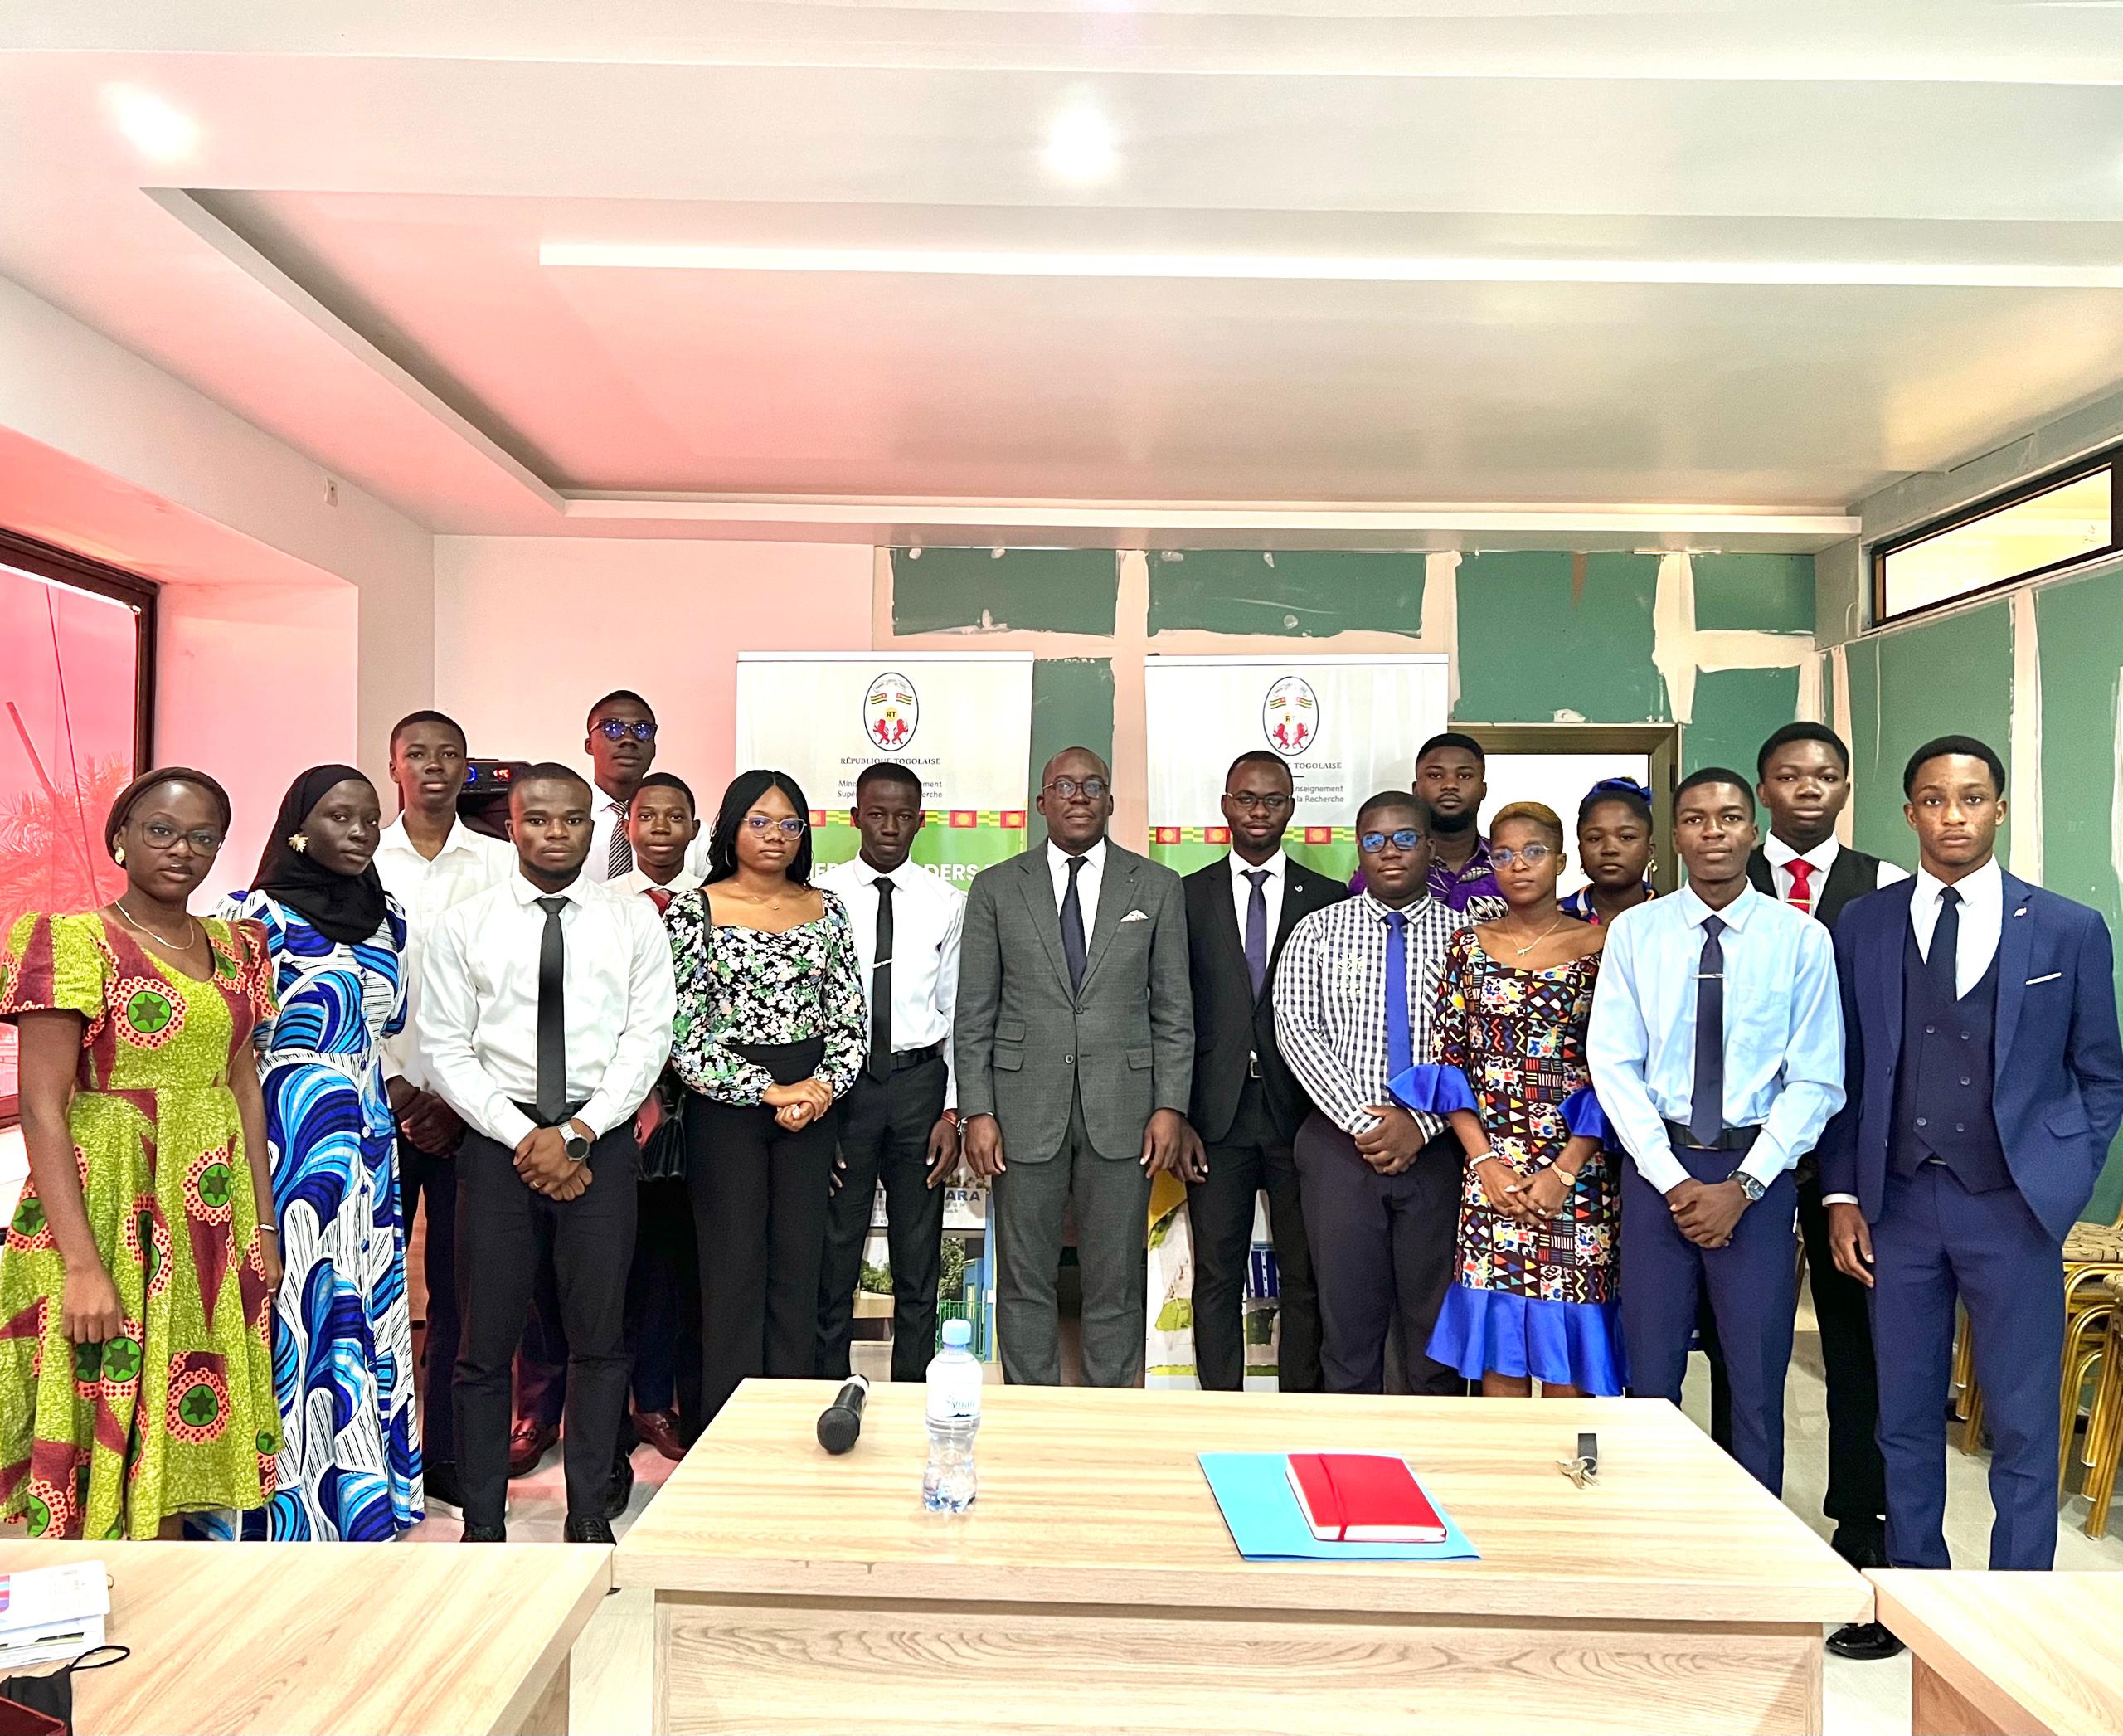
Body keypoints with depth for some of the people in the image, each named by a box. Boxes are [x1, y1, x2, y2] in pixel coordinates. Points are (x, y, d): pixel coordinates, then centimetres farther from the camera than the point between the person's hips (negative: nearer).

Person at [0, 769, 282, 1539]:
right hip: (109, 1209, -5)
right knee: (98, 1432, 2)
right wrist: (82, 1265, -19)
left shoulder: (233, 947, 9)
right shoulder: (74, 942, -8)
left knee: (178, 1429, 12)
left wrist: (264, 1225, 9)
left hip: (211, 1214, 5)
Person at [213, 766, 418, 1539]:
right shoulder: (253, 916, -7)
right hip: (284, 1145, -6)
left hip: (367, 1146, 6)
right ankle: (285, 1512, 9)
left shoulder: (388, 919, 11)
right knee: (290, 1316, -3)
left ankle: (361, 1497, 21)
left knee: (367, 1316, 9)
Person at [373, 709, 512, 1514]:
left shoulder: (501, 864, 6)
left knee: (460, 1281, 5)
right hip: (378, 1094, 0)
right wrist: (395, 1090, -6)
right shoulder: (361, 861, 6)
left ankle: (447, 1453, 17)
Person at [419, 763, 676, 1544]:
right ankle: (482, 1521, 19)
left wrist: (577, 1134, -10)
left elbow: (648, 1039, -1)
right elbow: (446, 1049, -1)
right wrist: (524, 1137, -10)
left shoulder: (634, 921, 5)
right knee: (486, 1339, 6)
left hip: (601, 1137, 0)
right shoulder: (464, 925, 4)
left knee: (600, 1334, 7)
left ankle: (589, 1514, 21)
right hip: (497, 1136, 0)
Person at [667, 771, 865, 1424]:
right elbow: (682, 1032, -10)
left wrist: (825, 1084, -11)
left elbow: (851, 1015, 6)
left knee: (799, 1267, 9)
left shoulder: (826, 909, 7)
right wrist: (767, 1092, -13)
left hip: (811, 1102, 3)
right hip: (725, 1106, -3)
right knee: (733, 1271, 3)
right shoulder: (694, 910, -4)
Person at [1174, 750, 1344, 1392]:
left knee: (1304, 1281, 8)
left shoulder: (1329, 900, 5)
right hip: (1217, 1118, 0)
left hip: (1302, 1116, 0)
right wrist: (1177, 1118, -3)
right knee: (1217, 1278, 8)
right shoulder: (1188, 897, 5)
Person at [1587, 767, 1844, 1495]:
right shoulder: (1633, 932, 1)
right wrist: (1672, 1180, -9)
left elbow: (1816, 1080, -3)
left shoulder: (1802, 938, -1)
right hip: (1657, 1165, 1)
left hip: (1758, 1171, 0)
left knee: (1757, 1379, 9)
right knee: (1649, 1374, 9)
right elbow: (1614, 1065, -2)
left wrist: (1743, 1185, -10)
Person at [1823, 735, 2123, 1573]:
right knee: (1906, 1416, 12)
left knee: (2023, 1426, 8)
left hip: (2012, 1208, -1)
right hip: (1896, 1203, 1)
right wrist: (1842, 1196, 0)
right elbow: (1844, 1072, 5)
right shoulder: (1861, 925, 3)